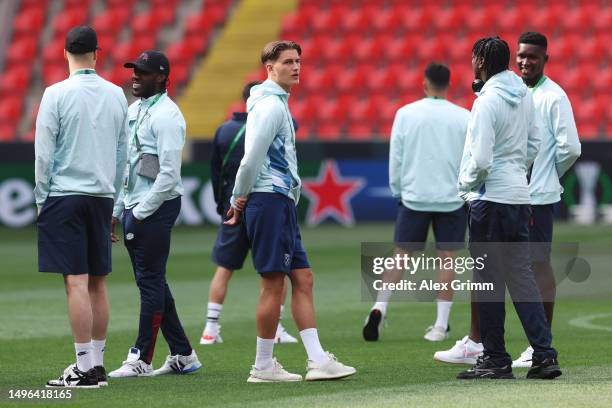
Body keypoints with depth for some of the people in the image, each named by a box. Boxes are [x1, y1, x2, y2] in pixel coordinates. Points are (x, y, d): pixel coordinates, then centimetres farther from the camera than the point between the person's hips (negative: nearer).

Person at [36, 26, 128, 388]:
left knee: (76, 283, -7)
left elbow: (44, 153, -7)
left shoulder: (57, 94, -7)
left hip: (65, 194, -5)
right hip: (102, 196, 5)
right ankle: (97, 363, 12)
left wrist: (41, 199, 2)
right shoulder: (116, 95, 7)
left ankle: (85, 367, -9)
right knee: (97, 283, 10)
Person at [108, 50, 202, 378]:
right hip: (134, 208, 10)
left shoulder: (166, 116, -13)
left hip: (156, 207, -10)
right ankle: (182, 355, 18)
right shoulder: (134, 110, 16)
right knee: (152, 282, 11)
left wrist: (141, 213, -16)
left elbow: (169, 174, -18)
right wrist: (117, 211, 16)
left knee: (150, 281, -5)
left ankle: (142, 360, -1)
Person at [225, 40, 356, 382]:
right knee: (274, 283, -7)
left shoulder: (277, 103, 20)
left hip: (282, 203, 10)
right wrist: (241, 198, -7)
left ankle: (317, 360, 5)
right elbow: (252, 158, -18)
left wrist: (239, 199, 16)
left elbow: (252, 158, 22)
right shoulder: (270, 105, -13)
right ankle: (263, 367, -1)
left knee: (303, 279, 7)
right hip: (270, 200, -10)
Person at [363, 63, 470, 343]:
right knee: (446, 259, 4)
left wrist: (397, 191, 14)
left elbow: (395, 159, 2)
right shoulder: (464, 118, -3)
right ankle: (441, 325, 3)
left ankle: (380, 307, -5)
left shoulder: (406, 113, -1)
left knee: (401, 255, 9)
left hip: (414, 196, 1)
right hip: (451, 198, -1)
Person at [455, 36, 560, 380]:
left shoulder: (488, 102, -17)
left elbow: (481, 161, -20)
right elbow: (534, 143, 16)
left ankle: (496, 359, 4)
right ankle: (544, 354, 3)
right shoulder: (524, 95, 7)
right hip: (519, 195, 8)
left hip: (491, 199, -8)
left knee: (489, 281, 0)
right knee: (522, 275, 9)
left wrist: (465, 183, -3)